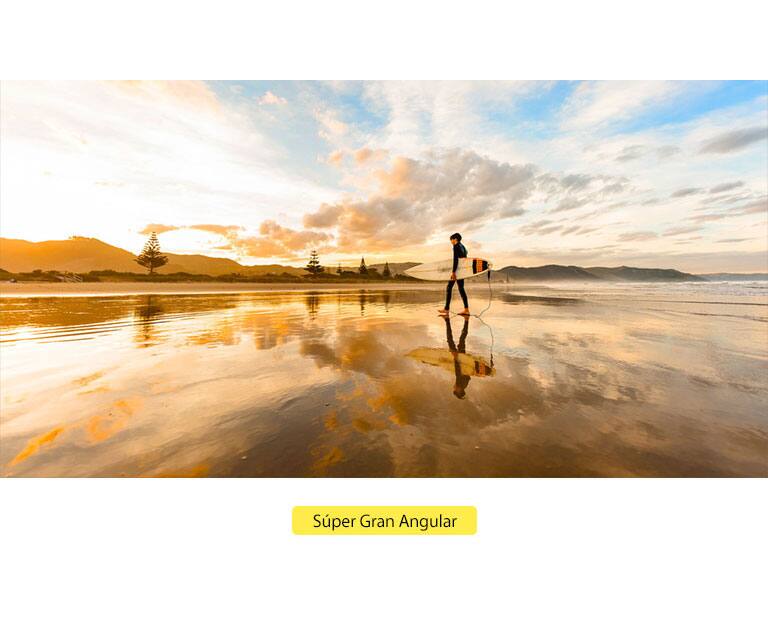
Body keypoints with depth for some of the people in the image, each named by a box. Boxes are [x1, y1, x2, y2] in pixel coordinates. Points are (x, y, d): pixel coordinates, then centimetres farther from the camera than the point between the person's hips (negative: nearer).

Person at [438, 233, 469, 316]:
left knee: (449, 288, -3)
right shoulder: (463, 247, 18)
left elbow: (455, 260, -19)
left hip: (457, 270, -9)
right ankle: (466, 309, 4)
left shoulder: (456, 246, -9)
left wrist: (453, 272, -22)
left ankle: (447, 309, -2)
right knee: (461, 288, 7)